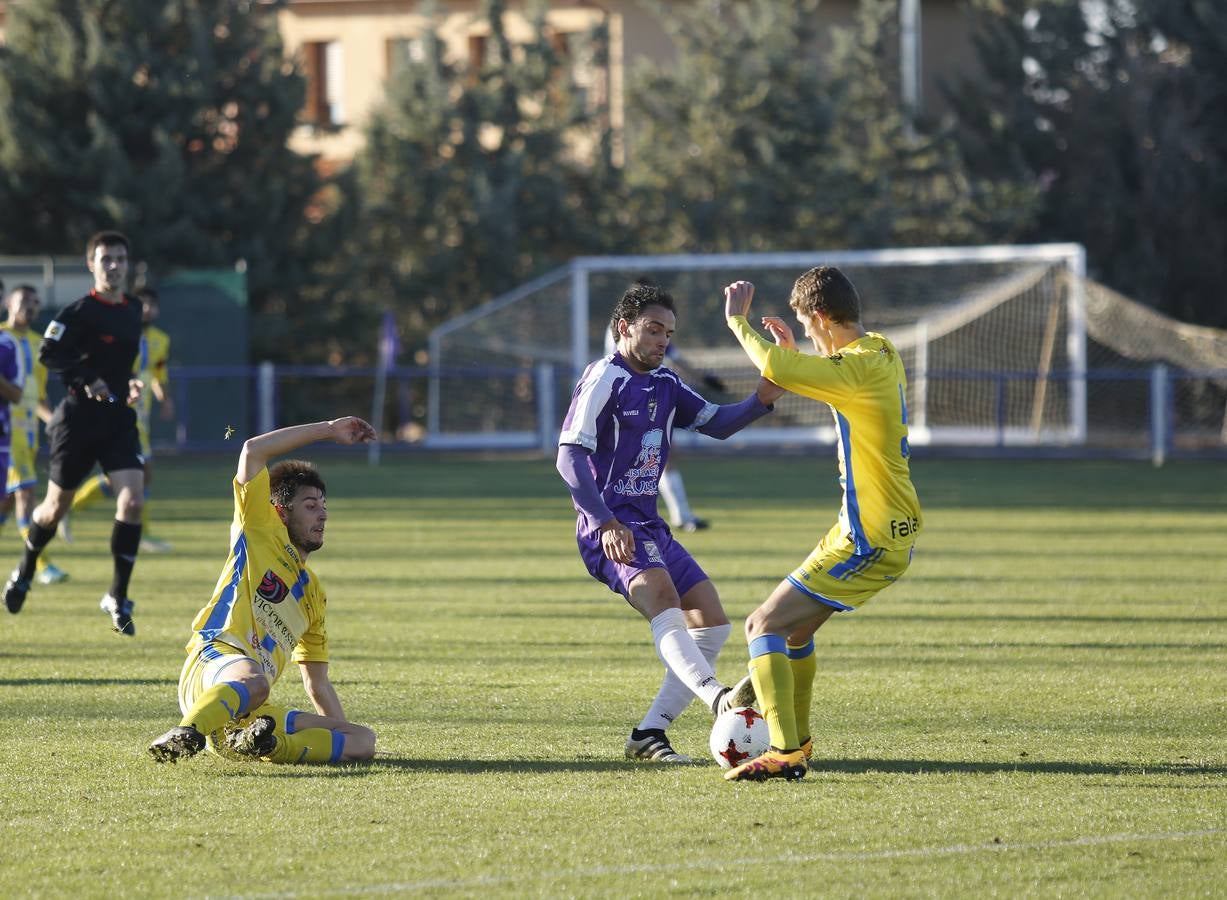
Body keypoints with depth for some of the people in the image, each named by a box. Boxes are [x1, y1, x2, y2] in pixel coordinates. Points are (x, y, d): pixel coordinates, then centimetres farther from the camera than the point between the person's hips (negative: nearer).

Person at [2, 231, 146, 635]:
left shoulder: (133, 311, 10)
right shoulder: (79, 312, -12)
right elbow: (48, 354, -19)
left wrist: (128, 384, 11)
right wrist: (88, 378, -26)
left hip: (118, 418, 5)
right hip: (78, 419, -5)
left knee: (132, 500, -13)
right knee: (57, 506, 9)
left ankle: (118, 596, -4)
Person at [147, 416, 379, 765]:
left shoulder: (313, 592, 32)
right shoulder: (262, 533, 15)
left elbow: (317, 684, 36)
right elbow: (253, 451, 3)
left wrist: (343, 735, 24)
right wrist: (327, 430, 11)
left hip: (255, 711, 7)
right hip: (214, 664, -7)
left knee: (364, 739, -10)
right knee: (252, 681, -43)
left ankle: (256, 741, -29)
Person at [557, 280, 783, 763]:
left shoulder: (665, 384, 16)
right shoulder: (604, 380, -9)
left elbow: (716, 423, 15)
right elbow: (569, 458, -16)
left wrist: (761, 400, -7)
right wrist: (606, 523, -27)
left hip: (649, 525, 10)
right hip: (609, 530, -10)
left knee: (712, 622, 4)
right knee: (661, 593, -33)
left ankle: (649, 733, 4)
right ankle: (719, 698, -57)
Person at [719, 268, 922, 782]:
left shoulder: (860, 367, -20)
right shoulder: (883, 356, 12)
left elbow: (776, 369, -30)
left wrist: (737, 321, -15)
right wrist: (792, 353, 30)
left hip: (868, 541, -10)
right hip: (893, 530, 10)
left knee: (765, 627, -11)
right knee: (794, 627, 24)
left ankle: (784, 753, -19)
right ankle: (797, 741, 33)